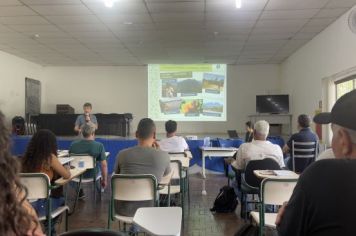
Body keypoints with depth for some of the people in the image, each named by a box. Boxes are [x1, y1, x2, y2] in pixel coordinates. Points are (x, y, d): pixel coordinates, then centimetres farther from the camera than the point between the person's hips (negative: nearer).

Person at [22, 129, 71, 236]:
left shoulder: (26, 158, 2)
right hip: (39, 205, -5)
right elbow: (67, 175, -1)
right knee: (61, 199, 27)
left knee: (55, 196, 33)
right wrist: (64, 169, 19)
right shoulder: (49, 157, -12)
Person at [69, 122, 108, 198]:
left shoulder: (73, 144, -10)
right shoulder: (99, 146, -19)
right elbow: (104, 165, -18)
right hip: (92, 176, -2)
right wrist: (104, 179, -3)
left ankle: (80, 194, 48)